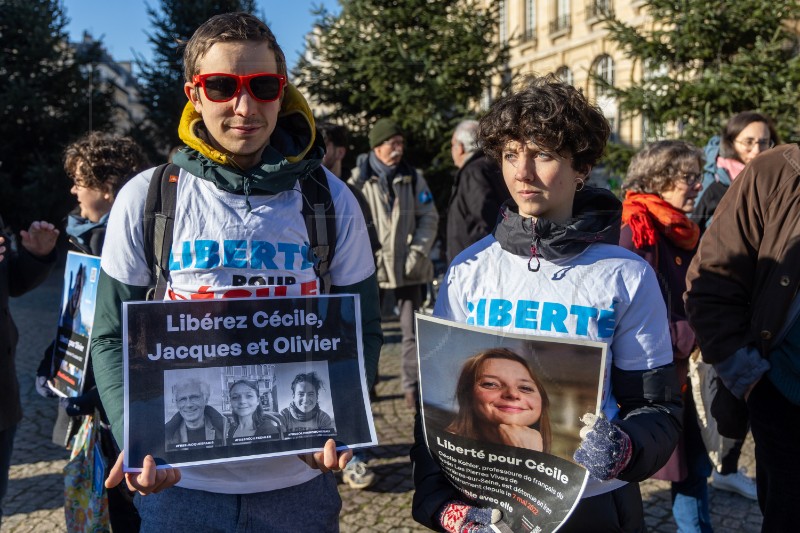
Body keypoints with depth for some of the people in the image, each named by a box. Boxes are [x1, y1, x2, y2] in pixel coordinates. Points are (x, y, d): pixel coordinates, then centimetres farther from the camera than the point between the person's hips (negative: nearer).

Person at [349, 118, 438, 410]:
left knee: (413, 330, 2)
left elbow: (429, 217, 5)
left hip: (407, 267, 1)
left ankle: (412, 386, 12)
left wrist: (417, 252, -6)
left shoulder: (413, 178, 5)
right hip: (371, 266, -1)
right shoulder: (358, 179, -1)